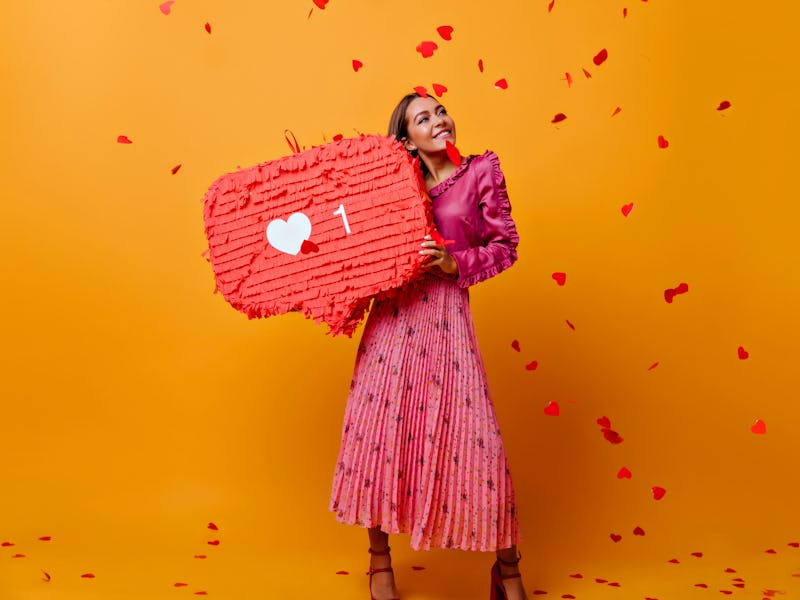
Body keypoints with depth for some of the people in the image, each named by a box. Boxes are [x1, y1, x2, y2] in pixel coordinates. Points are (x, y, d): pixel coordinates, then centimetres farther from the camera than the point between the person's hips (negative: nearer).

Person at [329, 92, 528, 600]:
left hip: (446, 318, -2)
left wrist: (455, 263, -11)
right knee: (380, 423, 2)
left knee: (472, 433, -4)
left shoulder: (482, 170, 5)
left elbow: (506, 244, 3)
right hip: (393, 315, 3)